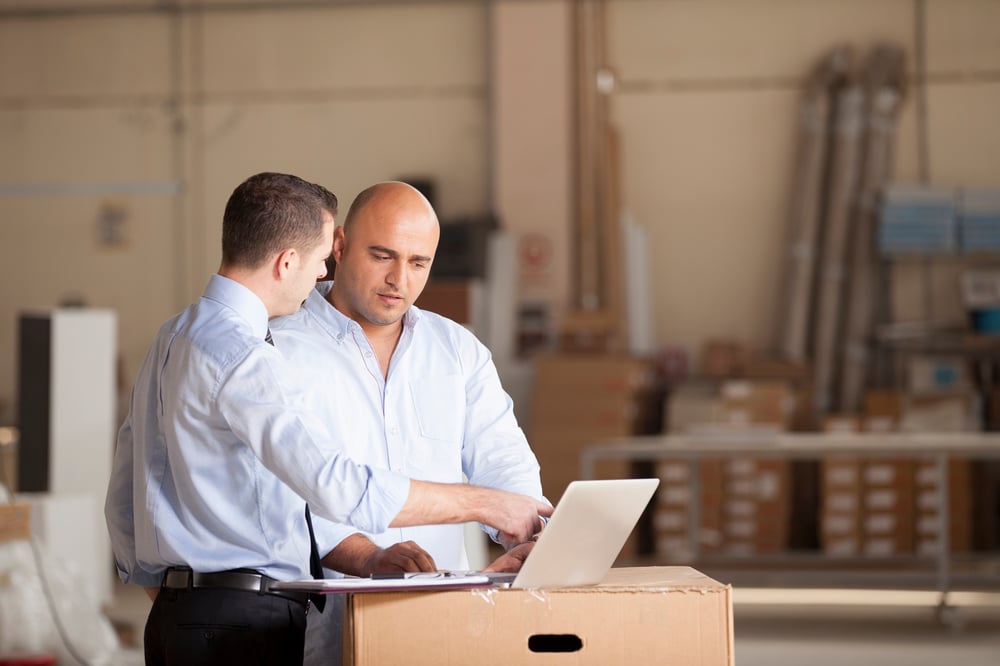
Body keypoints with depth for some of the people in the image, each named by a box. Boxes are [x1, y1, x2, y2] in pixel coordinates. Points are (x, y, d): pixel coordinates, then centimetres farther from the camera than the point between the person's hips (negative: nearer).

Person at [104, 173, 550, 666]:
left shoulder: (170, 339, 15)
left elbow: (123, 501, 20)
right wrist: (483, 504, -17)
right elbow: (338, 487, -25)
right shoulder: (242, 359, -16)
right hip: (245, 625, -10)